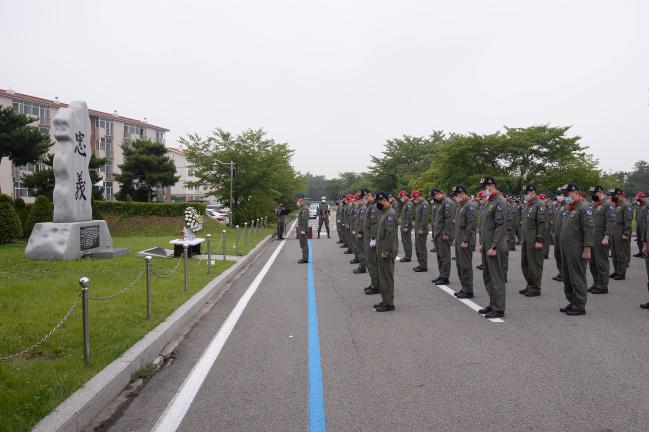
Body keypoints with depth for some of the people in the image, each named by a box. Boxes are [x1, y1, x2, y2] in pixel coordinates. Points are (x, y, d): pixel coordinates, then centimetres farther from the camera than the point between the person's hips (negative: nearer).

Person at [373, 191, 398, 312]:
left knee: (387, 278, -4)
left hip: (386, 252, -10)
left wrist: (386, 251, -23)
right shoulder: (385, 213, 15)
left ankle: (389, 303, 3)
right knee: (383, 277, 16)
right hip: (382, 250, 10)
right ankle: (385, 300, 25)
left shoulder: (390, 214, -17)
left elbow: (390, 233, -23)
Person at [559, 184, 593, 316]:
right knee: (567, 278, 15)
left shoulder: (584, 208, -12)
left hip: (576, 250, -10)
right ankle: (572, 302, 25)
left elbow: (588, 230, -18)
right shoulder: (572, 208, 17)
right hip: (566, 249, 10)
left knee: (577, 278, -3)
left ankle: (580, 306, 4)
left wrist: (587, 249, -22)